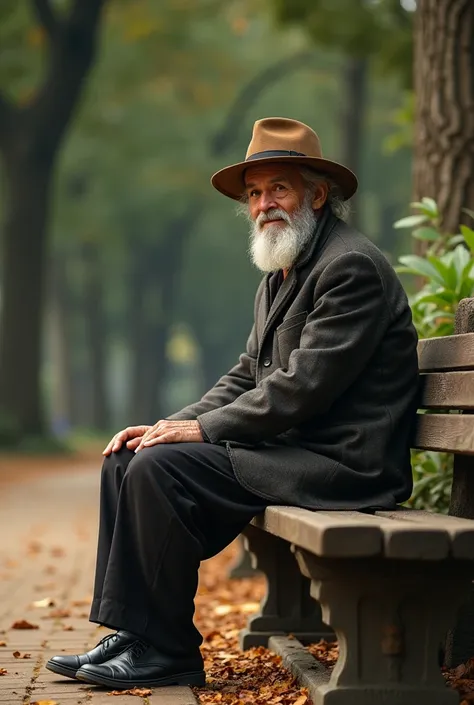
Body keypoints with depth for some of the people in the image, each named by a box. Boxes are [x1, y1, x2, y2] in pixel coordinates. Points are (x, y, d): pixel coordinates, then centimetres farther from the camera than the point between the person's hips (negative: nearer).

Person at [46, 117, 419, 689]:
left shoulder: (352, 266, -14)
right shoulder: (279, 277, 18)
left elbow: (303, 385, -21)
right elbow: (246, 377, 18)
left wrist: (204, 429, -14)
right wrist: (169, 426, 3)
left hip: (339, 464, -10)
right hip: (289, 448, 10)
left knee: (160, 467, -22)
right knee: (127, 460, 4)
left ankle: (166, 651, -11)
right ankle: (132, 633, 3)